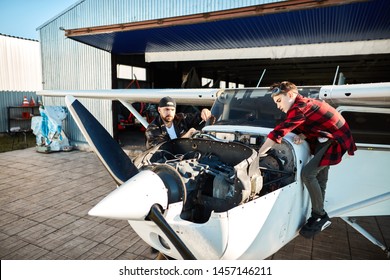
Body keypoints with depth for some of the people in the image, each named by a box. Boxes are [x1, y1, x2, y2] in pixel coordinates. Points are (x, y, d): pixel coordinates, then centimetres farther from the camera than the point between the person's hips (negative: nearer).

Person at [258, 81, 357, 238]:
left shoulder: (300, 107, -24)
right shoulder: (304, 104, 7)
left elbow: (279, 132, -29)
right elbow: (308, 127, 10)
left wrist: (259, 153, -27)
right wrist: (301, 136, -14)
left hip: (336, 140, -10)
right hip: (324, 140, 10)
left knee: (307, 173, -17)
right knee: (319, 179, 12)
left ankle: (321, 217, -3)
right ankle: (318, 216, 24)